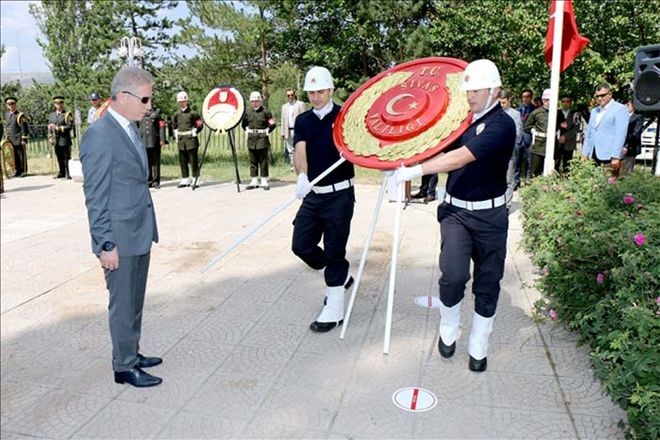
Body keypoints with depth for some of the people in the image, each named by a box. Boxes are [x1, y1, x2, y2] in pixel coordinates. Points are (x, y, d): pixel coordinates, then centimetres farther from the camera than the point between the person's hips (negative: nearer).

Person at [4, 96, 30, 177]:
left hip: (19, 140, -6)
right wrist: (7, 137, 14)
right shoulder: (8, 115, 14)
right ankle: (18, 171, 15)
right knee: (15, 157, 8)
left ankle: (24, 171, 5)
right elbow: (8, 127, 20)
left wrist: (24, 139, -14)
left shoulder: (20, 115, -7)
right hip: (12, 140, 6)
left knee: (22, 156, -1)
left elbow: (24, 128, -10)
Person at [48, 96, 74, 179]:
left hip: (64, 139, -5)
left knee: (66, 157, -5)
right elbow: (49, 126, 24)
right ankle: (62, 173, 18)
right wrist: (50, 128, 4)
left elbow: (70, 126, -11)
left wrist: (58, 128, -15)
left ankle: (67, 173, -2)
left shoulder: (67, 114, -1)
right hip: (56, 140, 5)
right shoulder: (52, 115, 17)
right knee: (59, 158, 9)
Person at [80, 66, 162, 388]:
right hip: (120, 240, -8)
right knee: (123, 305, 6)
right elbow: (95, 197, -17)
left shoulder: (130, 128, 10)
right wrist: (106, 244, -17)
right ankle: (124, 367, 21)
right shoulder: (99, 135, -17)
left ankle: (132, 353, 34)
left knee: (135, 302, 19)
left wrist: (146, 232, 16)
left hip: (139, 234, 8)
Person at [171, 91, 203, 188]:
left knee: (193, 160, -2)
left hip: (191, 139, -5)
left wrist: (195, 132, -3)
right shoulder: (177, 114, 10)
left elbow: (200, 123, -1)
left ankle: (195, 179, 3)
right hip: (181, 140, 5)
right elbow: (174, 124, 25)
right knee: (182, 161, 7)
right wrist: (176, 134, 17)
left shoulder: (192, 113, -5)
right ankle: (185, 179, 14)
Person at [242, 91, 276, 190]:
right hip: (251, 138, 4)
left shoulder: (265, 111, -3)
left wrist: (267, 131, -5)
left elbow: (272, 124, 4)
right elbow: (243, 124, 20)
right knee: (253, 161, 8)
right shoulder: (248, 112, 7)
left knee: (263, 161, 0)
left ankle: (264, 181, 6)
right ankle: (254, 181, 15)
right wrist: (247, 130, 7)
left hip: (262, 138, -4)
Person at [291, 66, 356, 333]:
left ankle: (334, 310, 14)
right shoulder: (303, 121, 7)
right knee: (301, 245, 7)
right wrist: (301, 176, -30)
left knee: (334, 250, 0)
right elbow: (300, 151, -10)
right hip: (313, 194, 5)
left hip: (340, 194, -5)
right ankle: (340, 275, 32)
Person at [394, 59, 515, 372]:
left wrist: (415, 171, -31)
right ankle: (448, 328, 15)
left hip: (489, 216, -3)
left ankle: (478, 347, 26)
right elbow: (442, 153, 10)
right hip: (455, 211, 3)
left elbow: (460, 158, -27)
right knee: (453, 275, -13)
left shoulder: (501, 125, -15)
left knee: (487, 284, 8)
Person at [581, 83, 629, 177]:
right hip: (594, 157, 6)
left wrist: (616, 157, -17)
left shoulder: (620, 109, -2)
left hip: (610, 158, -6)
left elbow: (621, 135, -10)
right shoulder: (594, 111, 21)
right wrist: (585, 154, 14)